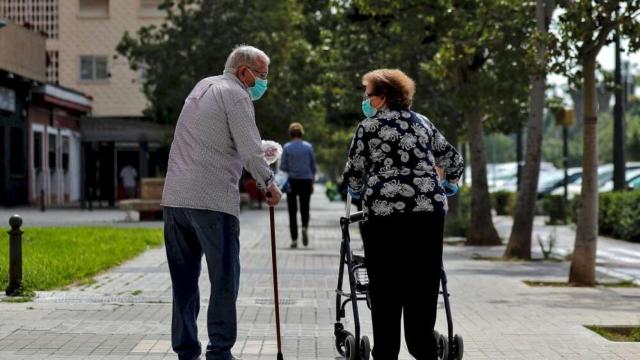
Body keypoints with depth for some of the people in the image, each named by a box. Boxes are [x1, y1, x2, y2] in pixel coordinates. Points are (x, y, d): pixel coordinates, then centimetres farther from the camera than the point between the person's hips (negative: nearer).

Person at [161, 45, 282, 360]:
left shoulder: (202, 86, 21)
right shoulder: (235, 95, -4)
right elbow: (250, 151, -10)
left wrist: (263, 148, 26)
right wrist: (268, 183, 5)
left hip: (174, 196, 8)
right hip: (213, 201, -8)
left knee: (184, 280, 11)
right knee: (224, 279, -1)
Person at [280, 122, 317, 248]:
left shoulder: (287, 147, -4)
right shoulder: (308, 146, 2)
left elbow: (283, 167, -6)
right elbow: (313, 167, 4)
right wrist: (312, 183, 12)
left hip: (292, 181, -1)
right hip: (306, 181, 1)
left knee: (292, 211, 5)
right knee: (305, 208, 13)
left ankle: (294, 240, 2)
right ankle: (305, 227, -16)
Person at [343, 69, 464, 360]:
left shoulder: (369, 126, 3)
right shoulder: (423, 123, 17)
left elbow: (353, 174, 5)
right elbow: (454, 161, 20)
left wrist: (358, 192, 26)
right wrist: (446, 184, 39)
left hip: (385, 212, -4)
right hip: (429, 210, 4)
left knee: (385, 286, 3)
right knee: (424, 283, 9)